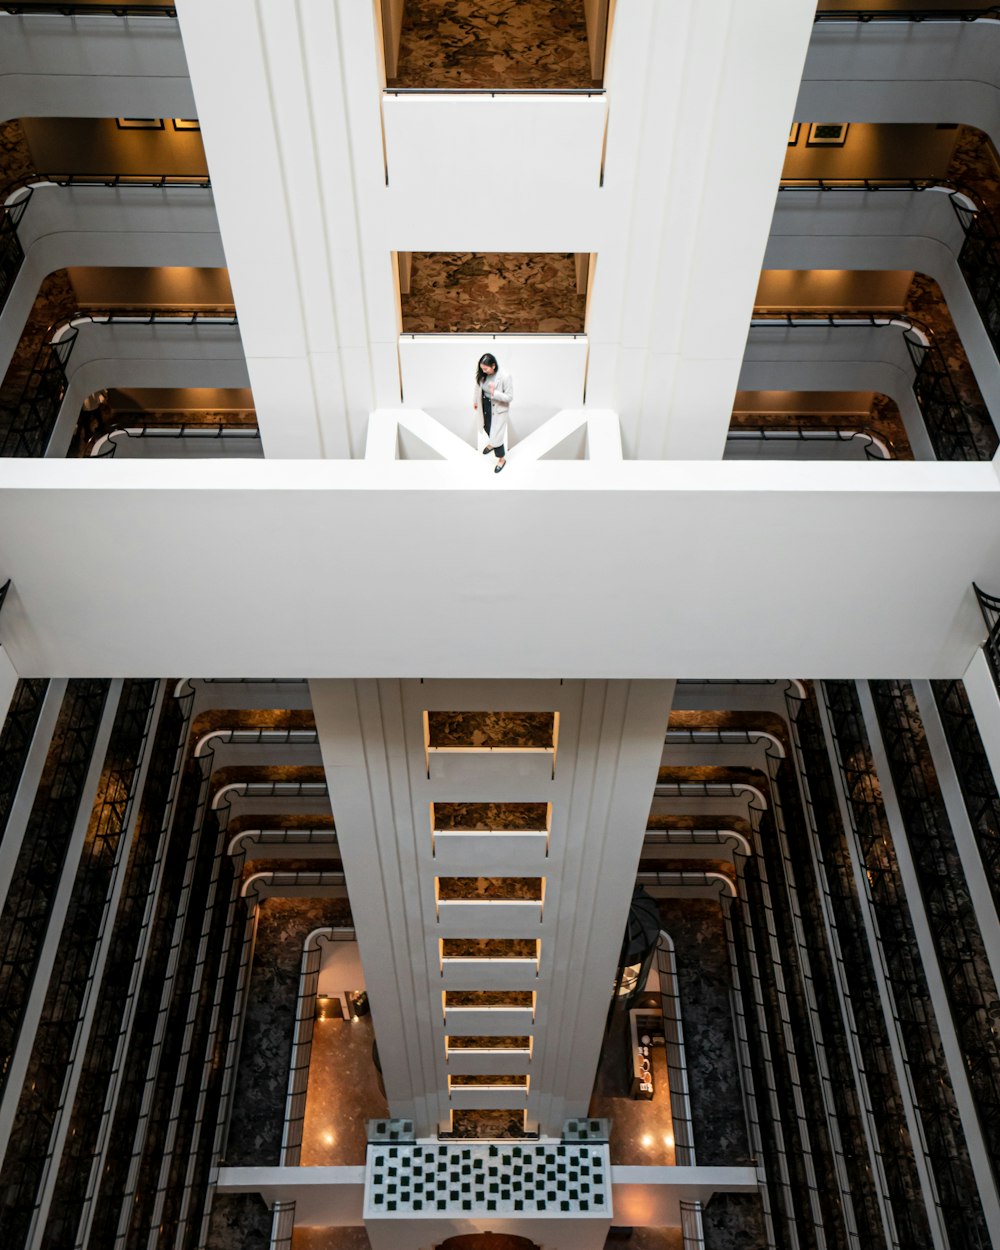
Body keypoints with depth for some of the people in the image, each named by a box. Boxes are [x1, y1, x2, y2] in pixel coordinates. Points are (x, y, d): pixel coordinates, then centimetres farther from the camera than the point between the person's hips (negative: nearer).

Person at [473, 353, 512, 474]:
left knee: (496, 434, 1)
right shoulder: (482, 375, -14)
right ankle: (492, 443, 60)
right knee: (488, 428, 29)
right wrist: (475, 401, 18)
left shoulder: (505, 377, -31)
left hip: (498, 409, -6)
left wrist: (494, 393, -39)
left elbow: (509, 397, -25)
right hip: (485, 406, 6)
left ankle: (501, 458, 23)